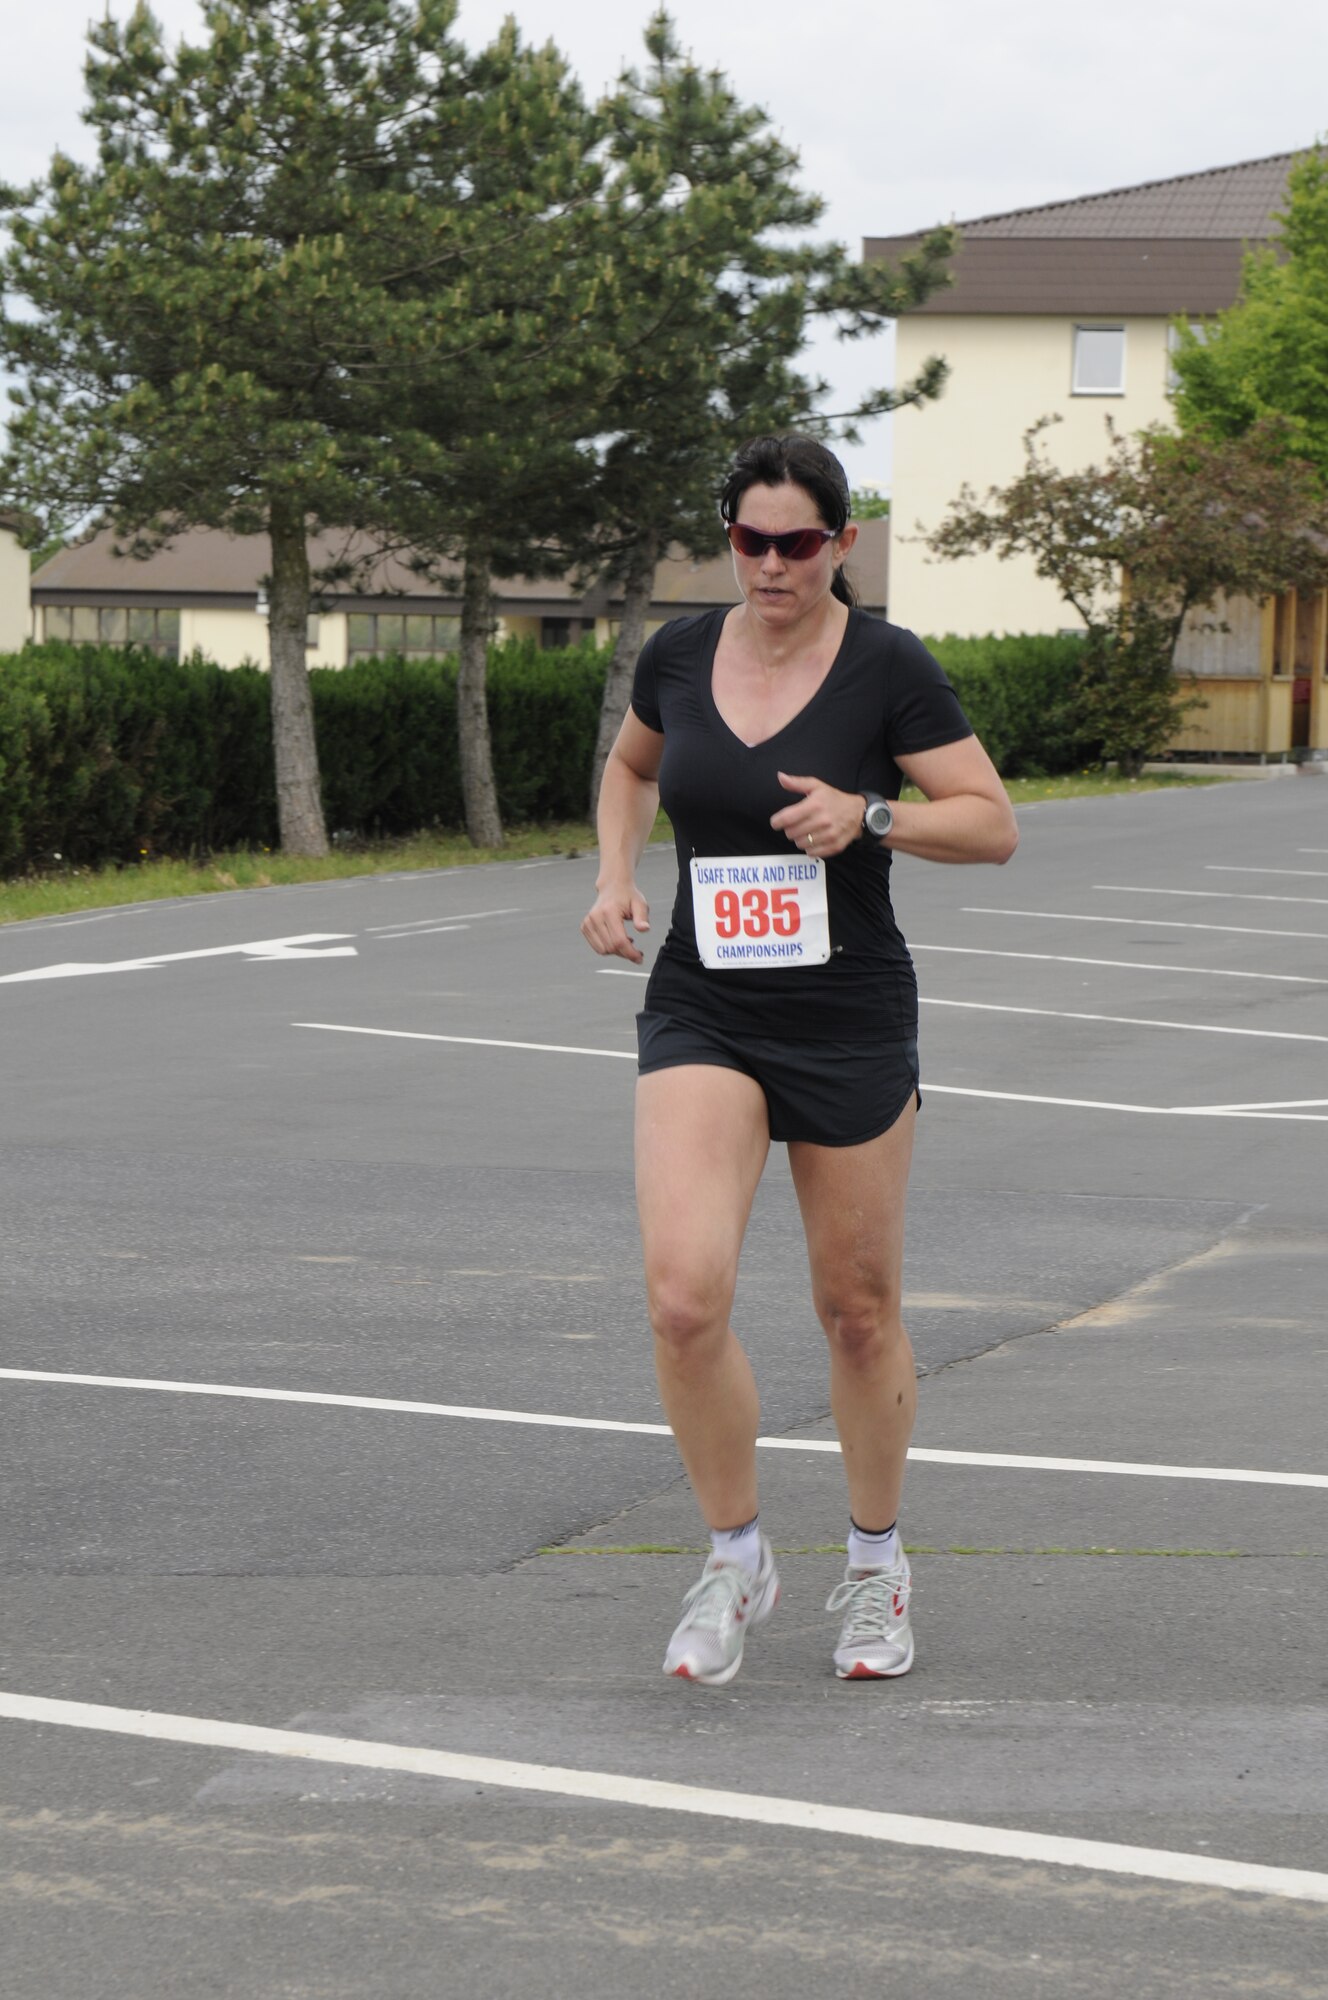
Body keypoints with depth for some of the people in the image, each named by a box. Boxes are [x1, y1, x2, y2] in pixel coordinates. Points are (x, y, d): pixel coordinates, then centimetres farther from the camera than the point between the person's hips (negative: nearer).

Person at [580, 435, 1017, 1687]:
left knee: (859, 1311, 9)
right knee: (684, 1295, -16)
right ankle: (734, 1560, 5)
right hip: (700, 1018, 2)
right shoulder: (678, 655, 3)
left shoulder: (888, 667, -8)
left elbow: (993, 824, -8)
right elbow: (630, 767, 23)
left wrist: (868, 816, -24)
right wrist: (616, 876, 6)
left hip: (851, 1023, -2)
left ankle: (876, 1562, 31)